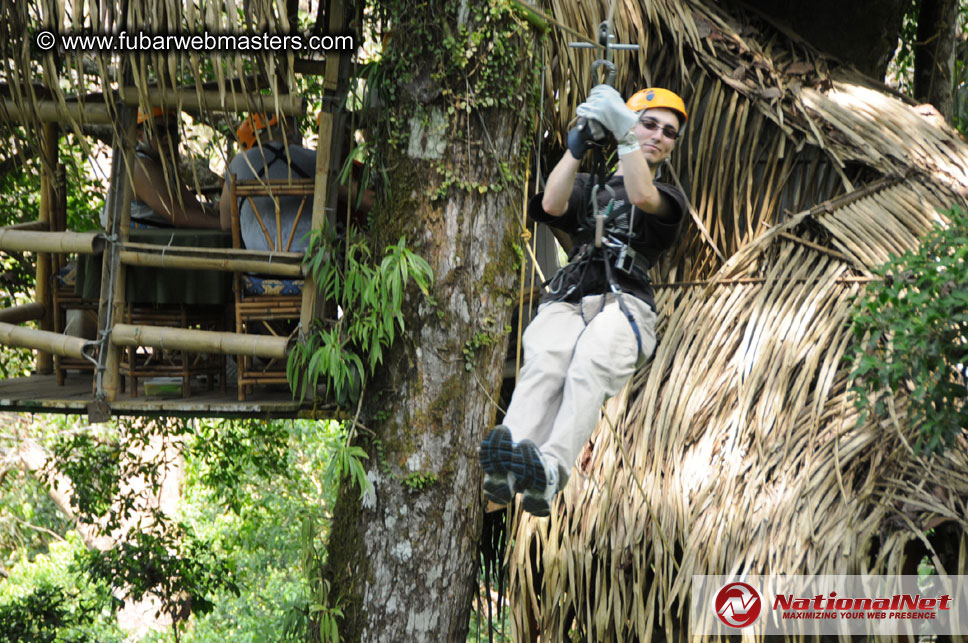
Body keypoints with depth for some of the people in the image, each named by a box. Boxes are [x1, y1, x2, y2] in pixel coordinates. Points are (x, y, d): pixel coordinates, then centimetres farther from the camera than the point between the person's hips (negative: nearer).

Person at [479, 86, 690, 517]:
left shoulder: (669, 199, 26)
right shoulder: (588, 187, 32)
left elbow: (642, 196, -2)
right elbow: (552, 205, 6)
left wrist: (624, 133, -11)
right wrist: (576, 148, -6)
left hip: (624, 303, -2)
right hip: (567, 300, 2)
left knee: (590, 366, -37)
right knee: (545, 363, -34)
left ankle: (551, 468, -60)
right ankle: (505, 464, -58)